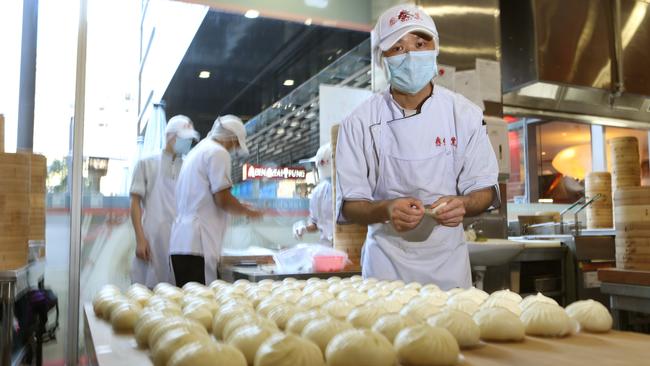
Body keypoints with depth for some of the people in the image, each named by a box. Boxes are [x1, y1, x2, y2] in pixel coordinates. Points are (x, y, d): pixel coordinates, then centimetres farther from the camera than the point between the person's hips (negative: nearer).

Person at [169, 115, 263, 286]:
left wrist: (239, 207, 23)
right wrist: (248, 211, 4)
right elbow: (223, 199, -12)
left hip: (180, 242, 9)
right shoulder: (218, 152, -6)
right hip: (196, 245, -9)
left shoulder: (197, 151, 22)